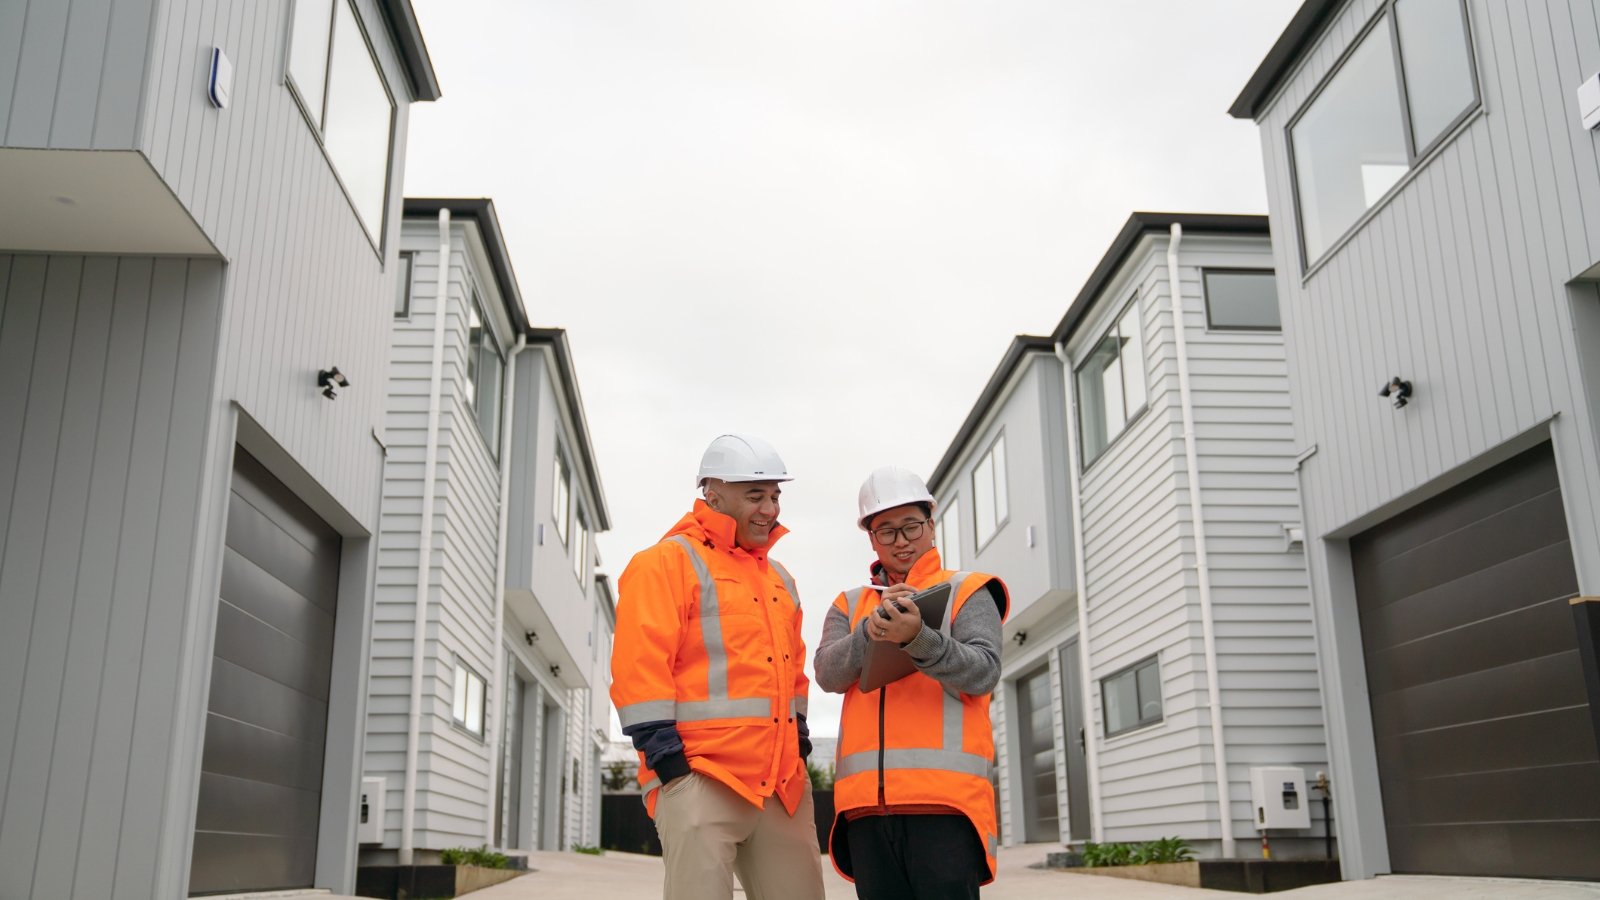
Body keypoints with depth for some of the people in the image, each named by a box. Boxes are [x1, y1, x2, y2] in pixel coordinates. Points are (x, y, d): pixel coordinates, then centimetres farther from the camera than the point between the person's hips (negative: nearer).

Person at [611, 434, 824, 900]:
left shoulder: (780, 580, 23)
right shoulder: (666, 563, -1)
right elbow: (639, 664, -10)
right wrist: (663, 752, -14)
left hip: (783, 785, 7)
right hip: (700, 777, -7)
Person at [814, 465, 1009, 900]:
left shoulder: (966, 592, 10)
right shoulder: (849, 605, 20)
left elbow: (983, 674, -6)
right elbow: (829, 674, 3)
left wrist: (918, 637, -22)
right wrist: (872, 629, -15)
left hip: (943, 796, -3)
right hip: (867, 799, 4)